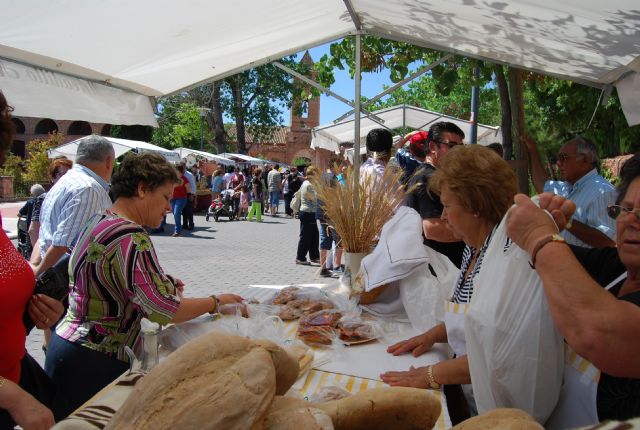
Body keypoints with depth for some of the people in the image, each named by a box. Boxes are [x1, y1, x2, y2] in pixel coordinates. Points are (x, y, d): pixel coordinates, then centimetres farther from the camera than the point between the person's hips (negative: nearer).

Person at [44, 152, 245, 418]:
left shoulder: (100, 222, 7)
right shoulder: (131, 239, -24)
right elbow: (165, 311, -25)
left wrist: (163, 285, 7)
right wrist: (216, 302, -10)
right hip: (95, 361, -10)